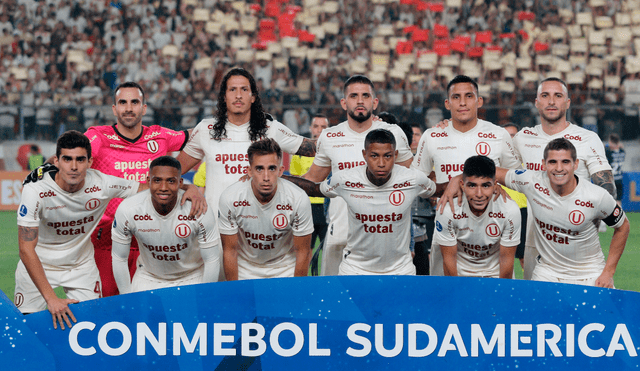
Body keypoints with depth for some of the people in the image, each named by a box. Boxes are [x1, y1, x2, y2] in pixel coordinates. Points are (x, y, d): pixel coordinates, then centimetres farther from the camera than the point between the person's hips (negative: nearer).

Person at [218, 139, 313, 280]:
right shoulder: (230, 198, -20)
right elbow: (230, 250, -9)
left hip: (286, 271, 0)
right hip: (244, 272, 0)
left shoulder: (299, 199, -21)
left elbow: (303, 253, -10)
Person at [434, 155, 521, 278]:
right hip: (460, 273, -1)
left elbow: (506, 258, -8)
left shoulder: (510, 210, -19)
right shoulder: (447, 210, -21)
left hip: (495, 273, 1)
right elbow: (449, 257, -10)